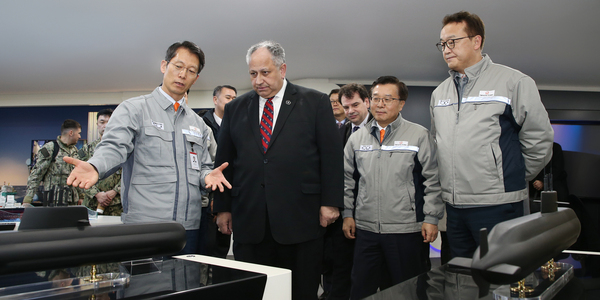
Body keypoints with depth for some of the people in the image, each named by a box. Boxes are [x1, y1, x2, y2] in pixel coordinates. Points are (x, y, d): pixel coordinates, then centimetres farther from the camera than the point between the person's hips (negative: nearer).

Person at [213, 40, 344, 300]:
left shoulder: (316, 102, 4)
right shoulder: (235, 108, 13)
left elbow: (332, 155, 0)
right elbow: (224, 160, 12)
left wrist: (330, 202, -5)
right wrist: (223, 208, 9)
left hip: (300, 219, -2)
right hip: (249, 219, 3)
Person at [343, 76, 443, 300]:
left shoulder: (419, 135, -1)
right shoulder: (357, 138, 10)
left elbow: (433, 180, -2)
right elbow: (347, 178, 14)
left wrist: (431, 218, -6)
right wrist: (347, 214, 9)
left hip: (407, 230, -3)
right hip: (365, 229, 3)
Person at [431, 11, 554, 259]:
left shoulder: (513, 82, -6)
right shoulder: (439, 92, 12)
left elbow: (539, 141, -4)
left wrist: (513, 178, 4)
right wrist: (449, 180, 14)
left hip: (497, 205, -5)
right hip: (454, 206, 6)